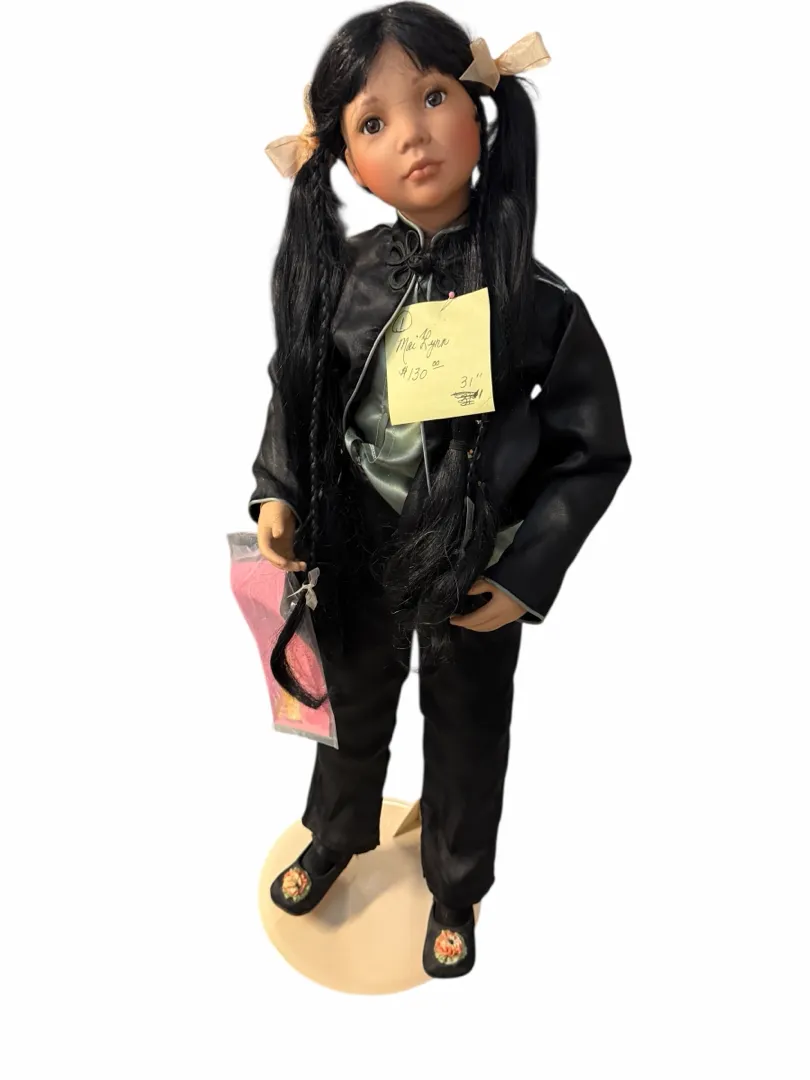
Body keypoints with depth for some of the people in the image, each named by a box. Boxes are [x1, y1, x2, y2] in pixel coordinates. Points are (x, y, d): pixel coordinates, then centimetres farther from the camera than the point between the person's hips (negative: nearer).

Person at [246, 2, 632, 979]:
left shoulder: (535, 301, -18)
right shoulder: (340, 276, -11)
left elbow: (592, 452, -11)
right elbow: (295, 392, 4)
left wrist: (526, 575, -15)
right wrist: (277, 495, -9)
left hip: (472, 577, -2)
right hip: (353, 557, 3)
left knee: (466, 738, 20)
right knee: (352, 713, 26)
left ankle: (455, 887, 51)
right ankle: (335, 838, 59)